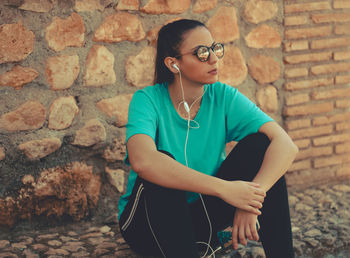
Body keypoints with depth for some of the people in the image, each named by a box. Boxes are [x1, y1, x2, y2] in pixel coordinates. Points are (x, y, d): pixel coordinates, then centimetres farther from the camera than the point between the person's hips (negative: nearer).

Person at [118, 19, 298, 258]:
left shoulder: (223, 97, -8)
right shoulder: (149, 100, -17)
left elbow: (286, 145, -19)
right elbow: (142, 160, -39)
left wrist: (252, 197, -36)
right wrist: (225, 188, -41)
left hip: (203, 219, 3)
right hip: (149, 219, -3)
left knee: (259, 144, -16)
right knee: (162, 164, -33)